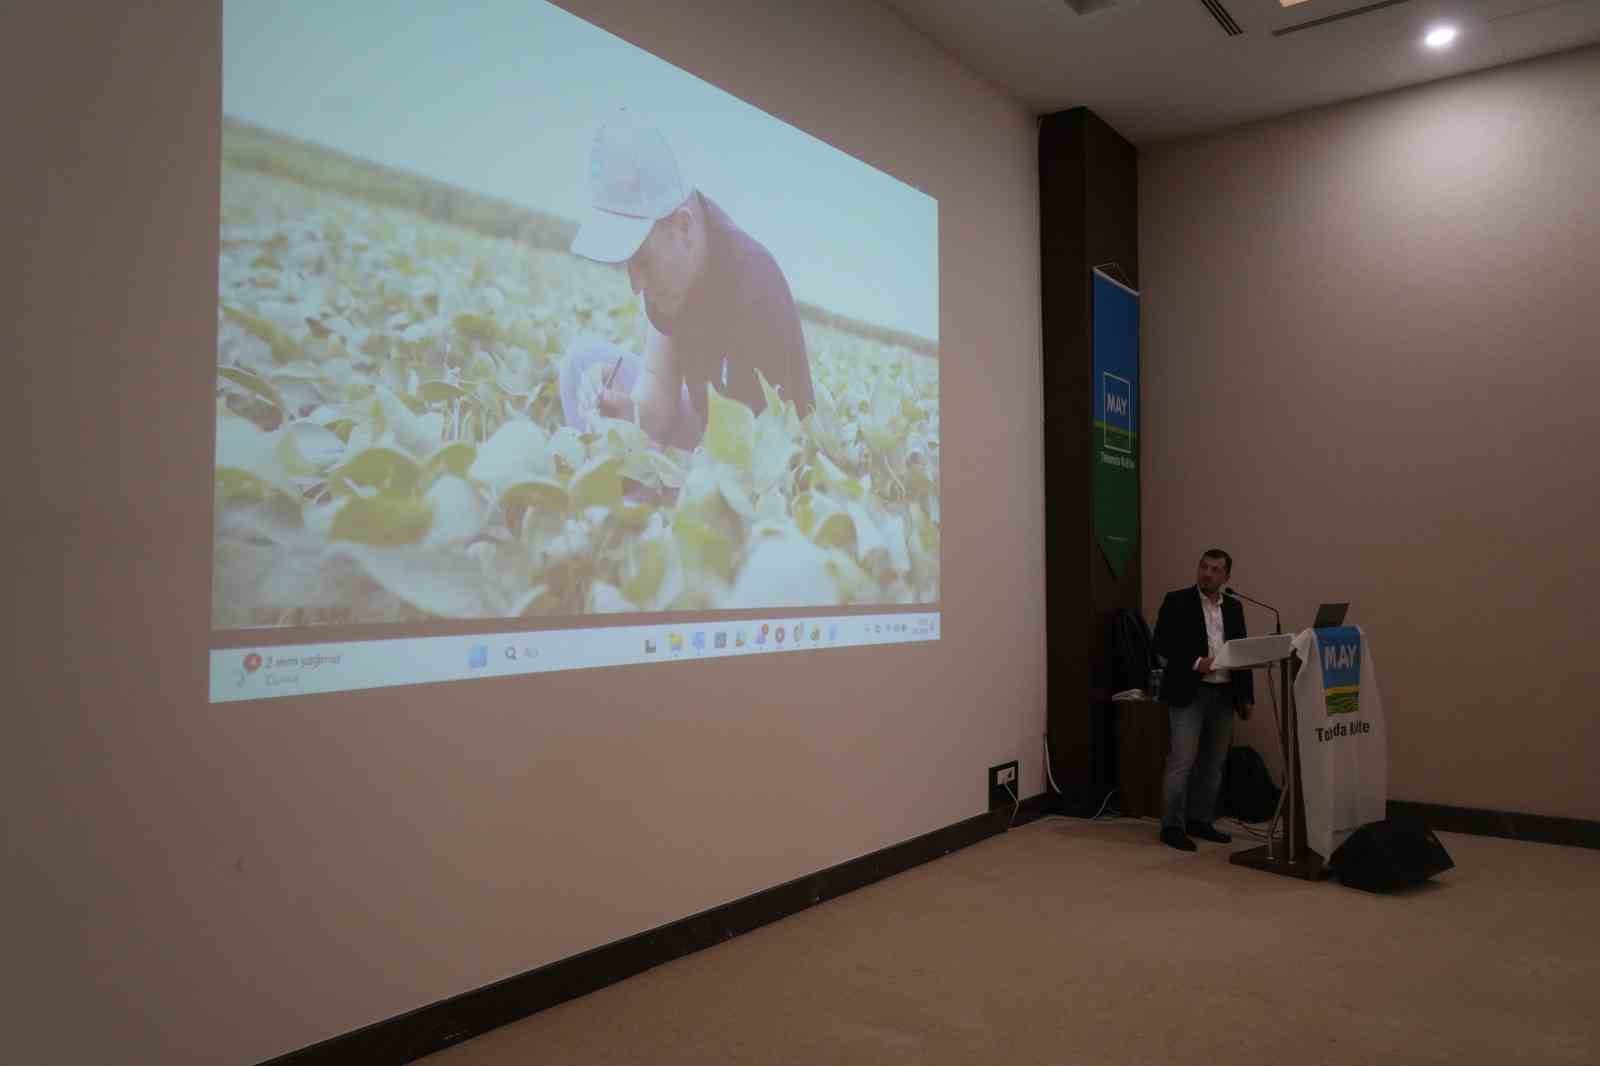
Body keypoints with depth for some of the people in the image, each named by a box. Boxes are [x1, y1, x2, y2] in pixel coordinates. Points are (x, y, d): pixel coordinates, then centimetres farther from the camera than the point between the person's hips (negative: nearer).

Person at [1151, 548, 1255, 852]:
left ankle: (1200, 821, 20)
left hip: (1224, 694, 6)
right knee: (1182, 761, -7)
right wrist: (1195, 663, -19)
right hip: (1188, 693, -6)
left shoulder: (1234, 607, 12)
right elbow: (1160, 644, -9)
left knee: (1213, 763, 10)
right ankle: (1172, 826, 0)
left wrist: (1247, 695, 9)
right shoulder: (1177, 601, -4)